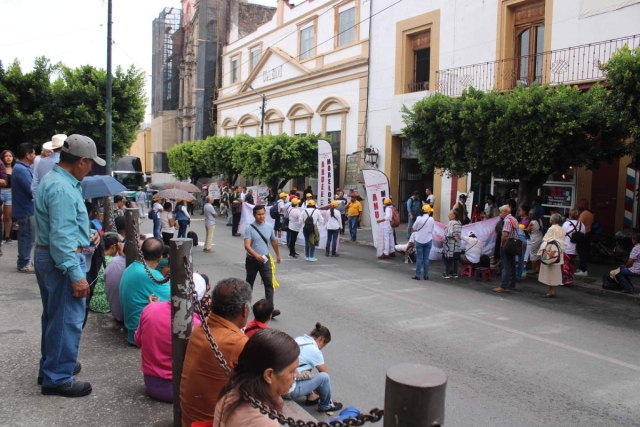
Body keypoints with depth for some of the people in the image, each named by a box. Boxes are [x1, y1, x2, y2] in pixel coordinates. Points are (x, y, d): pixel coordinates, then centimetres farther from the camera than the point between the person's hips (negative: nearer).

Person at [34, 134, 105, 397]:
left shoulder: (54, 180, 10)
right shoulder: (62, 189, -23)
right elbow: (62, 238, -27)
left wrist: (85, 237, 22)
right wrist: (76, 276, -26)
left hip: (46, 256, 11)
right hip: (63, 261, -11)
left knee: (53, 316, 22)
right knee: (67, 320, -1)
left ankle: (51, 365, 36)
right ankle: (58, 378, 10)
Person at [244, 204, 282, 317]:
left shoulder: (269, 227, 0)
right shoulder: (249, 228, -13)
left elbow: (274, 241, 16)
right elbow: (247, 246, -22)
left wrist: (278, 255, 26)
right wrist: (257, 256, -37)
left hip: (265, 259, 2)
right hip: (252, 260, -2)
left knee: (269, 284, -9)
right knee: (249, 283, 16)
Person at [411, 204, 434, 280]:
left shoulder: (419, 218, -10)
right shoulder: (431, 219, -8)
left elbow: (413, 229, -3)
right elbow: (432, 229, 3)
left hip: (419, 240, -1)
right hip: (428, 240, 1)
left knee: (419, 258, 4)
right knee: (426, 258, 8)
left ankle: (417, 275, 4)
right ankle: (426, 275, 11)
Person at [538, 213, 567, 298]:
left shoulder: (552, 229, -14)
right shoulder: (561, 230, 8)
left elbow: (546, 241, -16)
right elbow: (563, 242, 10)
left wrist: (542, 251, -12)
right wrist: (561, 250, 13)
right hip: (559, 254, 8)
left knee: (550, 271, -2)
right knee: (556, 271, 12)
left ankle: (551, 291, -1)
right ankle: (553, 291, 16)